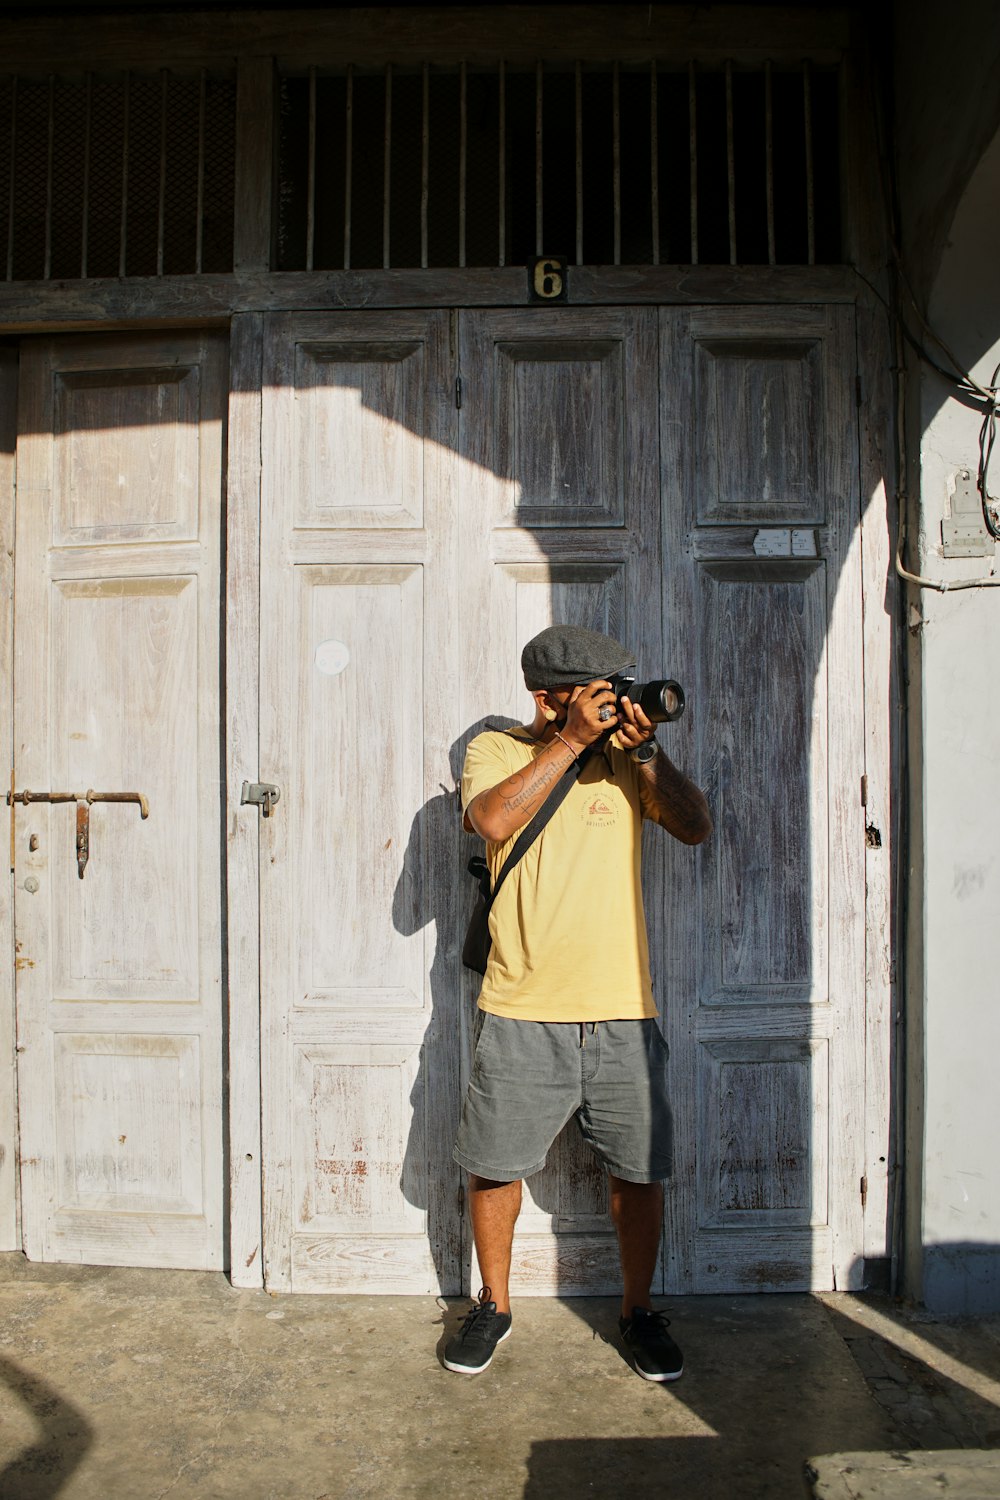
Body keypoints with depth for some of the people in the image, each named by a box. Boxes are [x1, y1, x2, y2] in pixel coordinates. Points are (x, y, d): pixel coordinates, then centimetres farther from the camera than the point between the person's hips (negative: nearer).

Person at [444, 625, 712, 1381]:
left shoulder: (627, 752, 7)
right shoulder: (496, 749, 1)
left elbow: (696, 827, -4)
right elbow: (494, 818, -19)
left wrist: (644, 751, -16)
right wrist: (573, 740, -19)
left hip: (623, 1009, 2)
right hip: (522, 1010, -1)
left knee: (639, 1170, 10)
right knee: (494, 1163, 10)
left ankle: (639, 1311, 33)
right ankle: (494, 1305, 33)